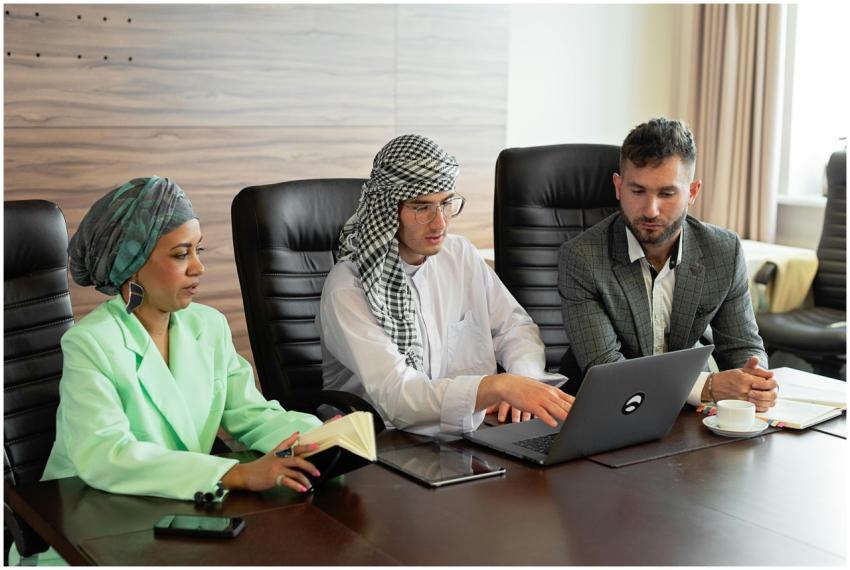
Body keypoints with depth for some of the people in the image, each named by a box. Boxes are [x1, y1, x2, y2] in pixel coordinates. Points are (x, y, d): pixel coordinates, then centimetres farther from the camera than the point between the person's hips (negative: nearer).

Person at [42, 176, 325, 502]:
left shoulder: (210, 326, 6)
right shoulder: (88, 344, -14)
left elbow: (250, 413, 4)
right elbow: (104, 456, -26)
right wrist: (239, 475, -33)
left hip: (183, 503, 4)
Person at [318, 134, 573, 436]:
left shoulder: (460, 254, 7)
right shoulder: (348, 289, -14)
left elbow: (516, 327, 12)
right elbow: (394, 395, -25)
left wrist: (523, 380, -11)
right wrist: (499, 386, -37)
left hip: (476, 433, 7)